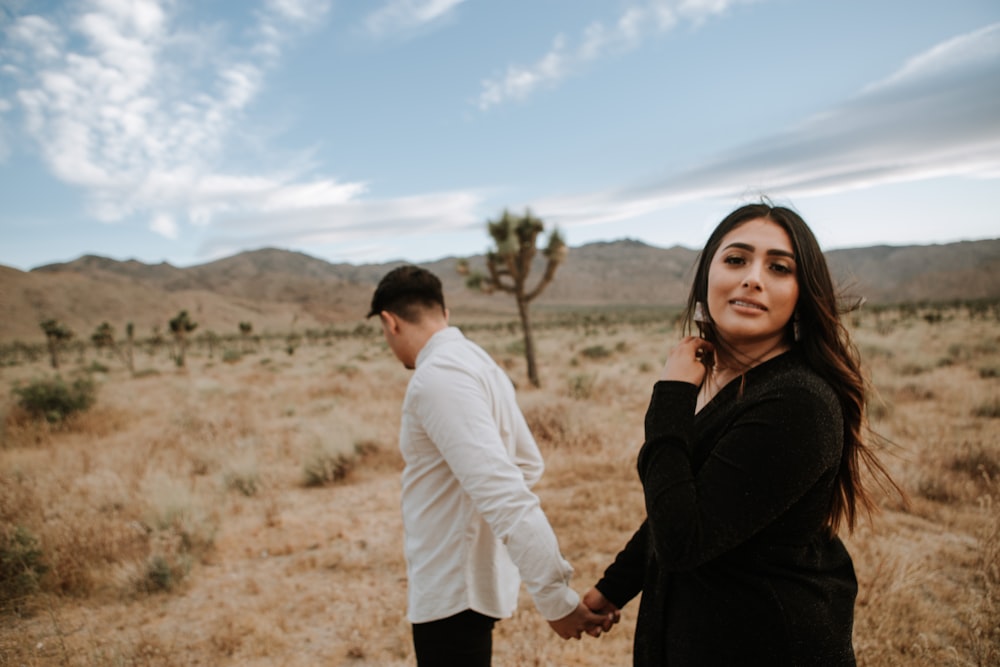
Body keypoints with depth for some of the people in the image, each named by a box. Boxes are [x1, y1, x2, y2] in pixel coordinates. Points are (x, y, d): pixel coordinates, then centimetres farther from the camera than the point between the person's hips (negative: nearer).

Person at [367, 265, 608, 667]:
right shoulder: (476, 361, 7)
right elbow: (529, 464, 15)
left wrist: (556, 598, -28)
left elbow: (504, 493, -30)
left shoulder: (437, 376, -22)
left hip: (452, 593, -9)